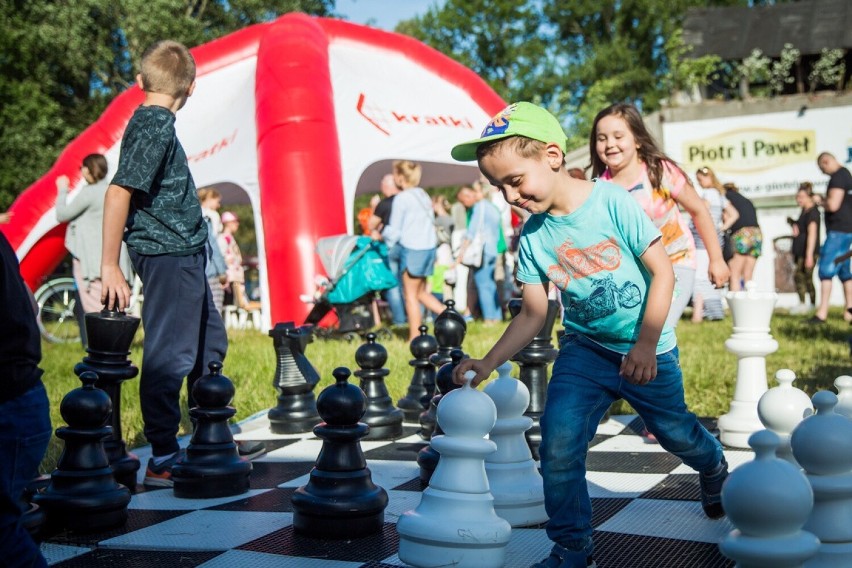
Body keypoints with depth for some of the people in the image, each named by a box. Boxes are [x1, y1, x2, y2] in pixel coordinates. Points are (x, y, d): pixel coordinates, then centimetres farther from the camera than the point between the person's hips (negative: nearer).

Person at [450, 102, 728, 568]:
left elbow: (662, 271, -16)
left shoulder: (612, 201, -20)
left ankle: (715, 467, 53)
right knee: (558, 443, -14)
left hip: (646, 348, -2)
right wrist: (488, 363, -13)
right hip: (585, 347, 3)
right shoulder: (532, 236, -8)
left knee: (674, 430, 16)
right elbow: (533, 313, -1)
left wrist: (646, 345, -21)